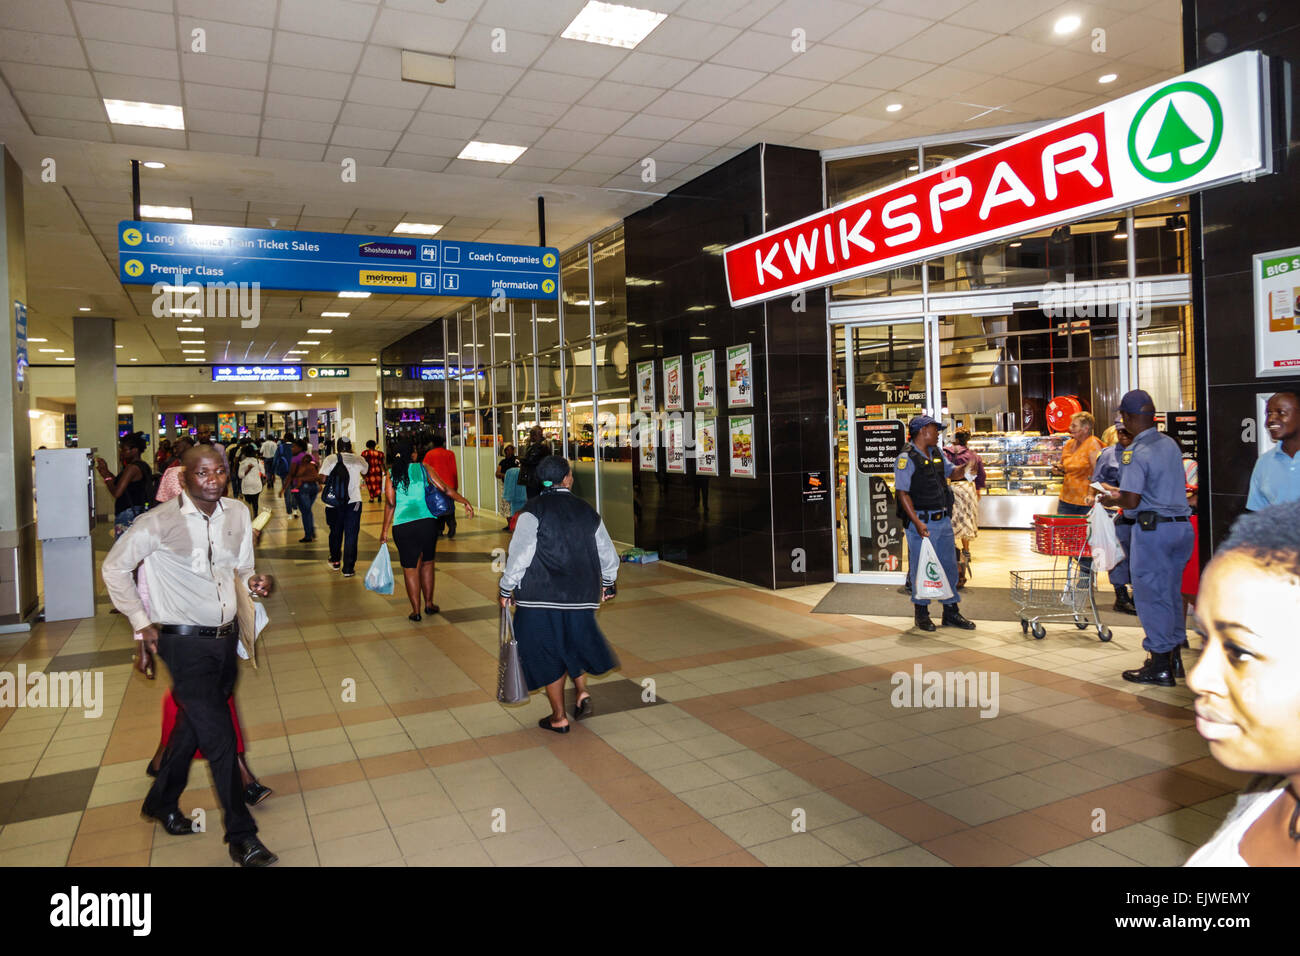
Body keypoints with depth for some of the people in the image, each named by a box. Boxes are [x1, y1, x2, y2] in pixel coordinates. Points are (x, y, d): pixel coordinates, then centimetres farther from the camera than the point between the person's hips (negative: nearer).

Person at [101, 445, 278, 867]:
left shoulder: (238, 515, 2)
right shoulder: (159, 522, -13)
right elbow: (114, 567, -2)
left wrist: (255, 581, -8)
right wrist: (142, 623, -3)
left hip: (226, 638, 6)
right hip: (186, 642, -6)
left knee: (194, 726, 21)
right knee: (220, 737, -6)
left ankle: (161, 802, 44)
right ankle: (241, 836, 7)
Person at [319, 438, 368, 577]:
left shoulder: (330, 459, -5)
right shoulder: (359, 459, 1)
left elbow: (323, 478, -12)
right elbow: (366, 471, 21)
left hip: (334, 502, 0)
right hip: (354, 501, 0)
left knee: (335, 532, 20)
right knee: (351, 535, 4)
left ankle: (335, 561, 36)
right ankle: (348, 568, 4)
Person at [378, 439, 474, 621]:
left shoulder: (391, 474, 4)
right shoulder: (424, 468, 4)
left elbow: (390, 503, -2)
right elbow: (445, 489, 0)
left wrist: (385, 531, 3)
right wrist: (465, 502, 9)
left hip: (402, 526, -1)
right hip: (427, 522, 1)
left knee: (410, 568, 8)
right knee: (427, 563, 18)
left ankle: (416, 610, 11)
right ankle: (429, 604, 26)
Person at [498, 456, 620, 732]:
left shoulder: (533, 511, -9)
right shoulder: (587, 511, 5)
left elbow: (519, 554, -13)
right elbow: (608, 554, 12)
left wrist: (507, 589, -2)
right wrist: (608, 584, 28)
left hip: (541, 598, -4)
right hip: (581, 595, 4)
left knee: (548, 652, 7)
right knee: (574, 640, 27)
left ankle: (559, 718, 16)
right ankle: (581, 692, 13)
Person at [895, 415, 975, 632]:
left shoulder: (937, 454, 13)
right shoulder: (906, 458, -11)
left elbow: (952, 472, 28)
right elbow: (902, 493, -16)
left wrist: (965, 467, 4)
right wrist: (917, 522, -23)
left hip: (943, 519, 8)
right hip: (922, 521, -8)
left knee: (949, 565, 11)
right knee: (921, 568, 1)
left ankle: (951, 612, 22)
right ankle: (922, 613, 14)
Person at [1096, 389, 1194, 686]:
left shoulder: (1135, 453, -16)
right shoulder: (1171, 444, 9)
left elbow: (1132, 501, -21)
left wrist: (1111, 497, -1)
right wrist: (1121, 490, 23)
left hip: (1153, 528, -8)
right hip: (1182, 525, 8)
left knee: (1151, 596, 2)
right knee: (1172, 593, 18)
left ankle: (1159, 666, 8)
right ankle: (1174, 657, 28)